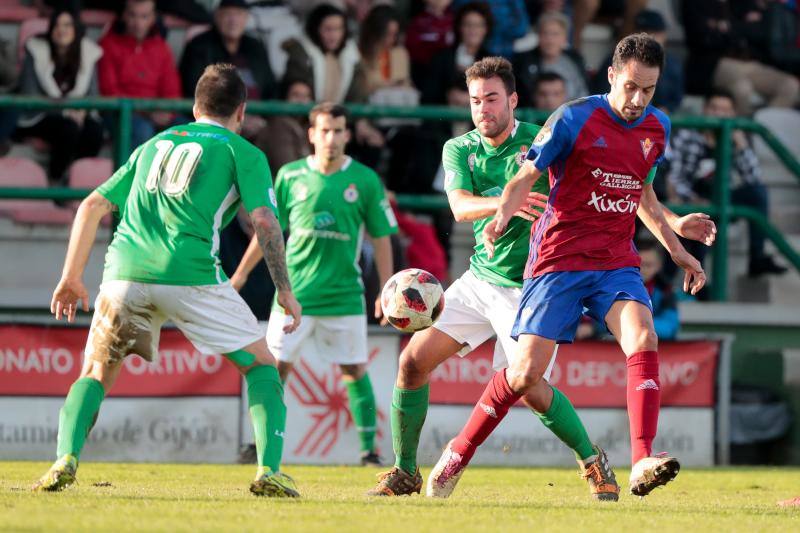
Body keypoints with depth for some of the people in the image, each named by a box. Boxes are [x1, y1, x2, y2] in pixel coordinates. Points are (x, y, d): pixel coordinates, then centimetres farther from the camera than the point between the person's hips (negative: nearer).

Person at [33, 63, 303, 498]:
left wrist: (71, 278, 25)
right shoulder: (243, 152, 13)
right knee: (260, 365, 12)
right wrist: (285, 291, 5)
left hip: (125, 273, 3)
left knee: (96, 374, 19)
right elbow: (264, 221, -1)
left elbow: (92, 206, 23)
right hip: (192, 275, -3)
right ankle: (268, 471, -3)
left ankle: (66, 460, -5)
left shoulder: (154, 144, 27)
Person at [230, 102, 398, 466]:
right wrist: (241, 274, 13)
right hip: (294, 292, 1)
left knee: (355, 371, 2)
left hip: (344, 295, -1)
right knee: (275, 367, -3)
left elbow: (381, 238, 4)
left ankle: (369, 447, 7)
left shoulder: (364, 180, -1)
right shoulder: (291, 176, 1)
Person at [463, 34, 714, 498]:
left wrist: (676, 247, 26)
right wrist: (502, 217, -24)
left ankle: (642, 464, -30)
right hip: (559, 261, -4)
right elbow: (526, 178, -5)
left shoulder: (658, 128, 8)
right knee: (527, 372, -8)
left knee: (644, 340, -23)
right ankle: (460, 453, 14)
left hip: (617, 263, 4)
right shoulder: (574, 119, -9)